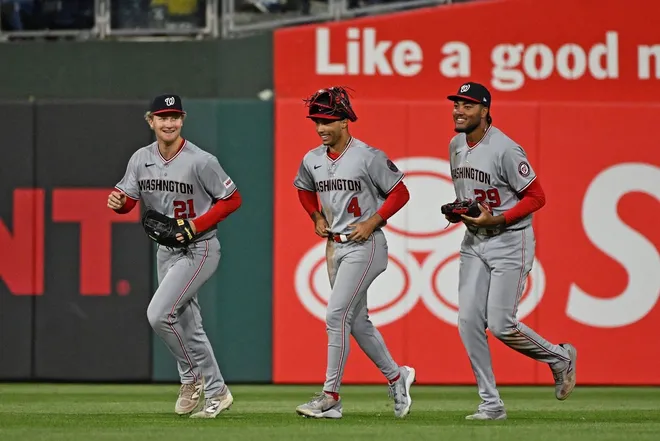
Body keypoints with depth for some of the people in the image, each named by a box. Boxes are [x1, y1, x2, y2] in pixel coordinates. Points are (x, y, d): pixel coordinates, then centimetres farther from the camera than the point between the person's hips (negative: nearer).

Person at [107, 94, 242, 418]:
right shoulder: (141, 159, 1)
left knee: (159, 314, -19)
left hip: (199, 249, -7)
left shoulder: (200, 161, -17)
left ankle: (192, 376, 1)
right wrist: (118, 200, -24)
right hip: (166, 250, 7)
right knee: (188, 327, 11)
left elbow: (232, 199, -11)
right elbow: (127, 199, 1)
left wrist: (196, 225, -20)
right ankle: (216, 394, 23)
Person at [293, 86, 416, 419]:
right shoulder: (312, 160, 5)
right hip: (334, 245, 7)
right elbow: (304, 189, 26)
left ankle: (331, 397, -12)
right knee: (357, 321, 13)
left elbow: (399, 193, -7)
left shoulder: (368, 157, -13)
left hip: (365, 245, -7)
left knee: (336, 315, -14)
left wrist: (371, 223, -14)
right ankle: (396, 377, 30)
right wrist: (317, 217, 10)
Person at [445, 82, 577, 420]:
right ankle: (491, 404, 4)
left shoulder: (504, 149, -18)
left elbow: (536, 196, -15)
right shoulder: (456, 146, 7)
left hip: (509, 241, -7)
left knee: (500, 325, -11)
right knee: (469, 322, -3)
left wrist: (496, 220, -23)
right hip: (473, 241, 8)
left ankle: (560, 357, 17)